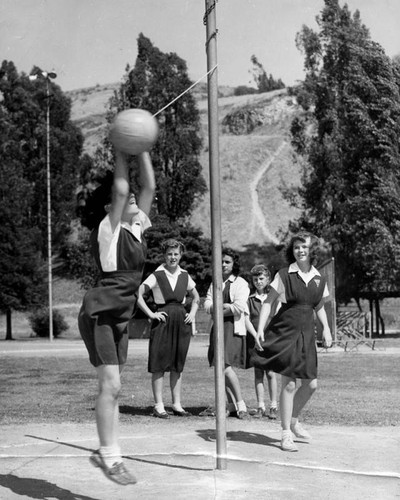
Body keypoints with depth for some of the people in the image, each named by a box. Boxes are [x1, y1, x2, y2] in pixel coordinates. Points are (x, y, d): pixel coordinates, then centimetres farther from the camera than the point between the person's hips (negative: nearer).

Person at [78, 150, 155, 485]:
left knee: (113, 387, 10)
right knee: (110, 385, -11)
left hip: (121, 317, 8)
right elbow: (120, 188, -19)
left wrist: (142, 149, 2)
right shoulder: (108, 230, -10)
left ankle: (106, 453, 18)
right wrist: (121, 150, -12)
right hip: (99, 314, -8)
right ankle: (110, 456, -3)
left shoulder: (136, 228, 9)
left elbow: (149, 186, 5)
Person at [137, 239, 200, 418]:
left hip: (181, 321, 5)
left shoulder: (184, 276, 10)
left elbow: (196, 297, 23)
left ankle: (176, 404, 15)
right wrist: (151, 314, -12)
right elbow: (138, 295, -10)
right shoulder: (157, 275, -4)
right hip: (163, 320, -5)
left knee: (178, 365, 9)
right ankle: (159, 406, 2)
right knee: (159, 364, -3)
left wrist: (192, 314, 9)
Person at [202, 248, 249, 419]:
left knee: (225, 365, -18)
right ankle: (231, 405, 13)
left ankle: (241, 404, -11)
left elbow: (239, 308, -13)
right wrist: (226, 305, -9)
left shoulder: (241, 283, -1)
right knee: (221, 366, 5)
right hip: (217, 328, 7)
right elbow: (207, 305, 7)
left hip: (233, 328, -7)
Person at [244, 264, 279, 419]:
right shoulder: (249, 299, 8)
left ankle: (273, 407, -1)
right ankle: (260, 408, 4)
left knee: (271, 373, -5)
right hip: (254, 339, 1)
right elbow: (247, 320, 1)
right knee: (258, 373, 2)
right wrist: (256, 337, -12)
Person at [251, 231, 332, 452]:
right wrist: (260, 328, -13)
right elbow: (268, 302, -4)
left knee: (310, 384, 8)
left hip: (306, 335, 5)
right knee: (289, 384, -6)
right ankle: (286, 434, 5)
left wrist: (326, 328, 6)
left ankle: (294, 421, 33)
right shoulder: (284, 275, -6)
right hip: (284, 333, -5)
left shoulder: (319, 279, 7)